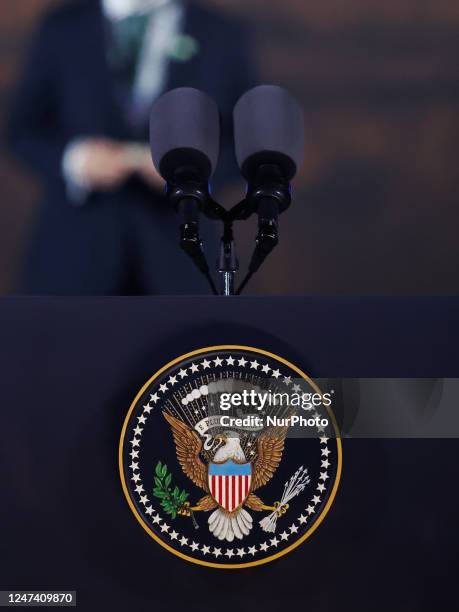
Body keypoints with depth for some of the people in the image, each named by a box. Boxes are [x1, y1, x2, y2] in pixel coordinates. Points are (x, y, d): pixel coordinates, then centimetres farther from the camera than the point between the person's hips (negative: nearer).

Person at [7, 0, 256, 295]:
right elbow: (24, 130, 6)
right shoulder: (63, 28, 6)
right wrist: (75, 158, -15)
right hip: (77, 240, 1)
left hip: (174, 240, 0)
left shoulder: (223, 35, 4)